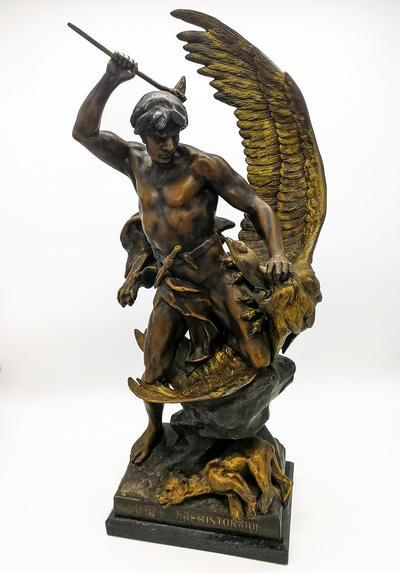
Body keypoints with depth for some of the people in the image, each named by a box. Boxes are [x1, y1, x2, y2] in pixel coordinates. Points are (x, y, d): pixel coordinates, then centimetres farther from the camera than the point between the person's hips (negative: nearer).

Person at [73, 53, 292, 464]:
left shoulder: (203, 165, -6)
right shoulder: (135, 163, 8)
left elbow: (256, 205, -6)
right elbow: (84, 132, 2)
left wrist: (277, 252, -22)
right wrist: (109, 81, -10)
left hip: (213, 273, -3)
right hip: (171, 284, 3)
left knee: (260, 360, -8)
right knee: (153, 371, 5)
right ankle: (154, 428, 37)